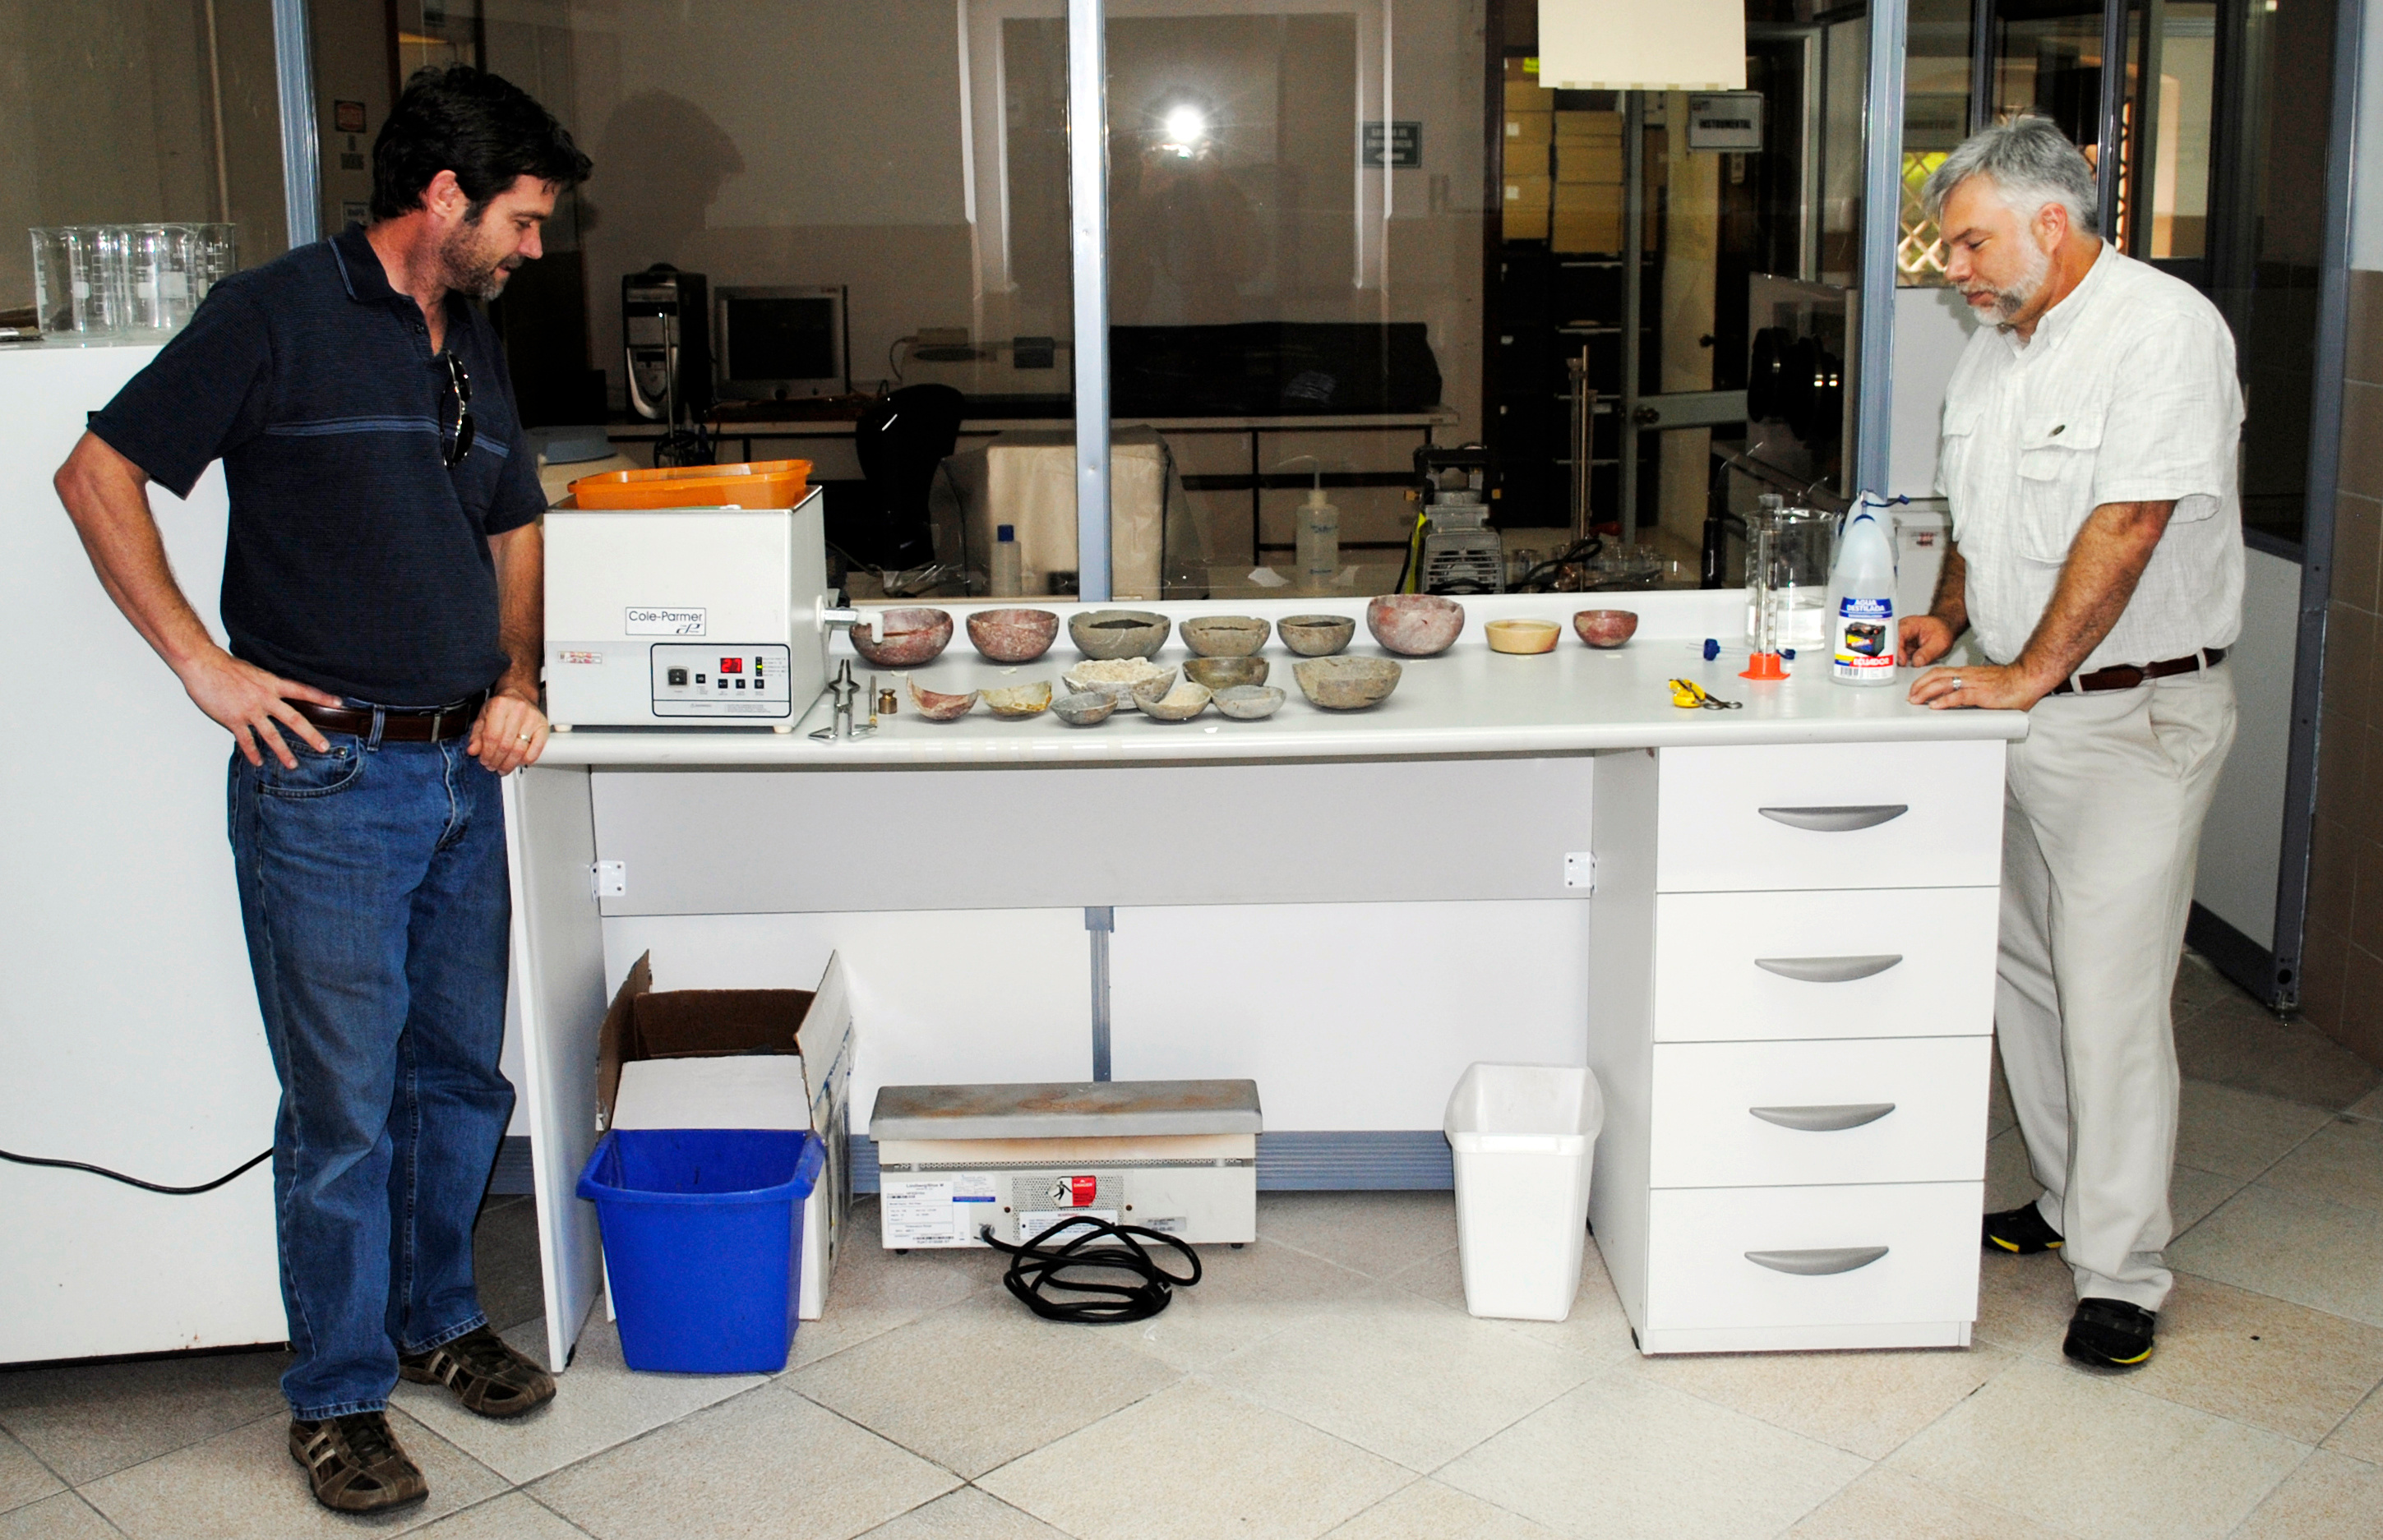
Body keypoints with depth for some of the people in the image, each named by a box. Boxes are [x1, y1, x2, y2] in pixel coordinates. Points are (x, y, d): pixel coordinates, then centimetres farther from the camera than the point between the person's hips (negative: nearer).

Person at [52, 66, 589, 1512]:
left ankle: (438, 1314, 35)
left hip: (464, 771, 7)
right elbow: (98, 476, -9)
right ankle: (340, 1394, 17)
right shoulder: (276, 317, -8)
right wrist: (207, 664, -12)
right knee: (344, 1105, 1)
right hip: (329, 775, -7)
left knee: (462, 1074, 16)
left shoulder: (477, 348, 14)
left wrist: (517, 680, 9)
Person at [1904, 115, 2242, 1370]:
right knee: (2021, 971, 13)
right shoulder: (1993, 352, 13)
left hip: (2131, 716, -8)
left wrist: (2027, 674, -21)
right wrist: (1946, 620, 6)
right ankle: (2067, 1199, 28)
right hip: (2008, 708, 8)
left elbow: (2128, 523, -21)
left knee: (2112, 997, -7)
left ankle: (2120, 1275, 2)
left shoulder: (2163, 328, -13)